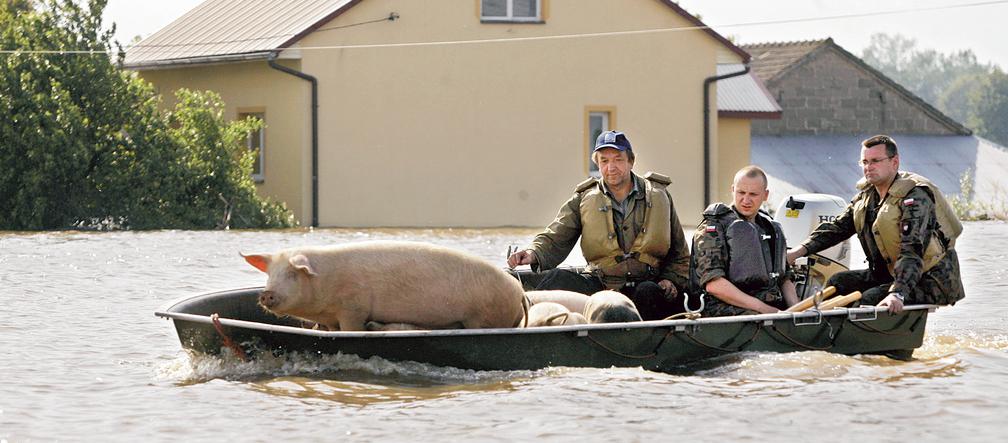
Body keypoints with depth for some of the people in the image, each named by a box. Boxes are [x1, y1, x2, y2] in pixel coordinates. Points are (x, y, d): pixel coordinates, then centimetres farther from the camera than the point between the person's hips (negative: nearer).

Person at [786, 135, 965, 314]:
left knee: (870, 299, -27)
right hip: (892, 273, 9)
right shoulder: (866, 195, 8)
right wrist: (800, 251, -4)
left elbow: (912, 251, -31)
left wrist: (898, 294, -43)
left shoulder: (915, 197, -21)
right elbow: (838, 227, 10)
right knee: (838, 283, 0)